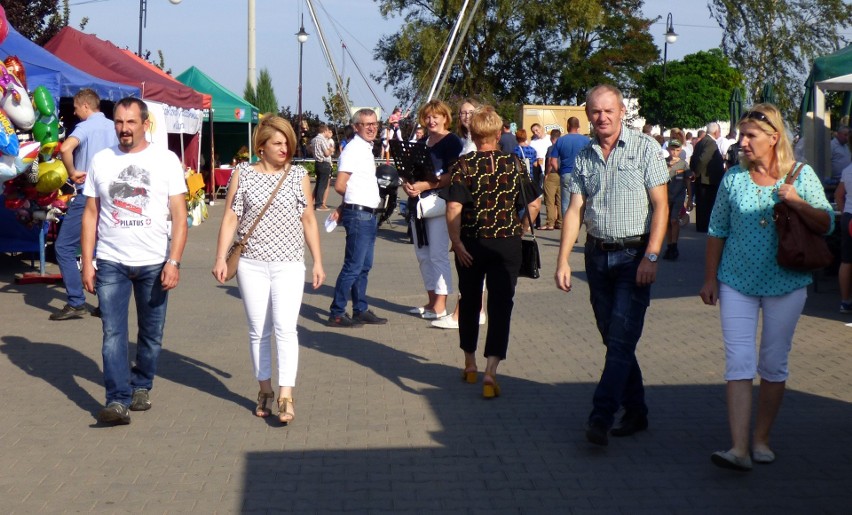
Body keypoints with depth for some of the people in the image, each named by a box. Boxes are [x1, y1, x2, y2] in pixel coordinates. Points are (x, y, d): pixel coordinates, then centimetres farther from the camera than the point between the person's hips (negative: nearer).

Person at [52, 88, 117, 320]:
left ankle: (76, 303, -6)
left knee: (64, 247, -1)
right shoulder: (114, 127, 11)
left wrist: (72, 173, -16)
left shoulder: (86, 127, -10)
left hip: (87, 196, -7)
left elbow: (66, 147, -29)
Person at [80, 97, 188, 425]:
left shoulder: (166, 160, 0)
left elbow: (179, 216, -3)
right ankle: (118, 400, -8)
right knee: (113, 334, -7)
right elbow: (90, 214, 8)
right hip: (110, 262, 1)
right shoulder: (101, 161, 6)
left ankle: (141, 387, 28)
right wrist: (87, 262, 1)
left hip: (154, 263, -1)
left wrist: (173, 262, -12)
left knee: (151, 334, 9)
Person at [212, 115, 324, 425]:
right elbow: (230, 217, 3)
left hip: (289, 264, -1)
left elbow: (308, 220, 8)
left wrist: (317, 262, 6)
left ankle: (286, 396, -12)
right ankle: (265, 388, 21)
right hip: (252, 264, 1)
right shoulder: (243, 174, 3)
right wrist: (221, 258, -5)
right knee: (258, 330, 8)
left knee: (285, 327, -12)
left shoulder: (298, 176, 4)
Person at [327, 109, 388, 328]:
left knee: (364, 266, 14)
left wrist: (343, 206, 7)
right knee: (353, 267, -7)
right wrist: (355, 198, 0)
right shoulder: (353, 149, -13)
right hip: (358, 214, -9)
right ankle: (336, 314, -1)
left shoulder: (367, 149, 16)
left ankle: (361, 311, 22)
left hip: (369, 215, 9)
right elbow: (340, 186, -18)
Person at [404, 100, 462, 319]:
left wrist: (425, 185, -20)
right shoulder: (421, 143, 17)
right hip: (417, 203, 8)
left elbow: (453, 176, -15)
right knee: (423, 254, 11)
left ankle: (440, 305, -5)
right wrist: (407, 184, -1)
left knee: (438, 254, -8)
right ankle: (432, 301, 19)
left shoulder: (452, 141, -6)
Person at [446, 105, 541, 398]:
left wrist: (456, 242, -12)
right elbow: (534, 204, 3)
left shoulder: (463, 166, -6)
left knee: (470, 302, 17)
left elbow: (453, 208, -17)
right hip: (507, 244, 0)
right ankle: (490, 371, -13)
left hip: (471, 245, 0)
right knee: (500, 305, 0)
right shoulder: (514, 165, 0)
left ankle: (470, 365, 30)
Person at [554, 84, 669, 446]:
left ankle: (601, 417, -13)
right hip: (597, 256, 5)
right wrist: (563, 260, -3)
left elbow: (660, 205, -7)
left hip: (634, 256, -5)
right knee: (613, 339, 9)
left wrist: (651, 256, -16)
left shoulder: (644, 148, -3)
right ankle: (635, 413, 20)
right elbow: (574, 210, 6)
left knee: (622, 340, -11)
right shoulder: (584, 157, 9)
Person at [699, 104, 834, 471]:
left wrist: (799, 204, -19)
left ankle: (761, 439, 23)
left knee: (774, 365, 8)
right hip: (737, 283, 0)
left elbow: (827, 224, -1)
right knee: (738, 364, -8)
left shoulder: (801, 176, -1)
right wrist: (710, 278, 7)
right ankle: (739, 448, -11)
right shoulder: (733, 178, 2)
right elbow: (717, 231, 8)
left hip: (786, 285, 0)